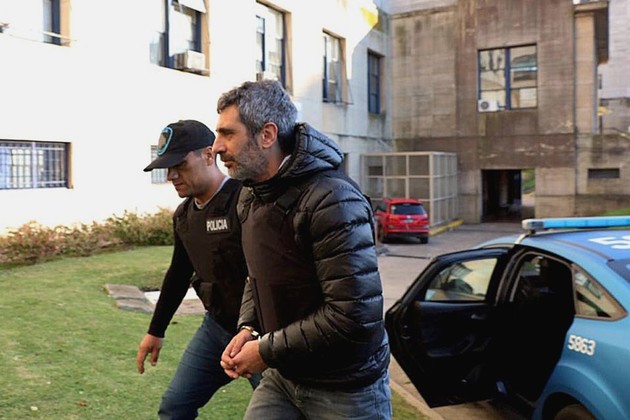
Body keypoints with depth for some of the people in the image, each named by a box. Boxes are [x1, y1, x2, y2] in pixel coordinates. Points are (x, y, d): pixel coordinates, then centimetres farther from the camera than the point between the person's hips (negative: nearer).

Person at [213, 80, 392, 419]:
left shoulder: (332, 200, -25)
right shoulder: (250, 197, 4)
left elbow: (354, 314, -28)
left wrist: (267, 351, -20)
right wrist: (248, 328, -3)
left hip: (346, 388, -7)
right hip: (282, 376, 7)